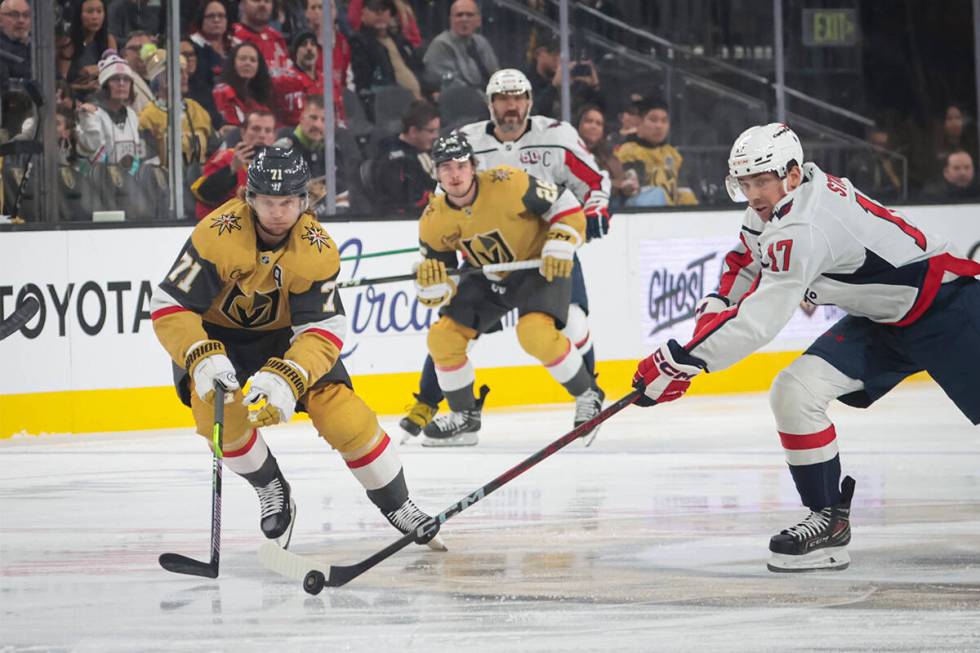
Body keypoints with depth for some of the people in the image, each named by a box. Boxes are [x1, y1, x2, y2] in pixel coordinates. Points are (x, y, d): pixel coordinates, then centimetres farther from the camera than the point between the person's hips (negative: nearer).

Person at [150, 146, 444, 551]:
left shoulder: (318, 250, -24)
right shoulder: (216, 235, -31)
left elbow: (324, 330, -25)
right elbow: (169, 305, -29)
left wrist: (287, 379, -42)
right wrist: (203, 360, -43)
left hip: (286, 333, 1)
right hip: (217, 331, -1)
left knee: (344, 415, -13)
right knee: (218, 405, -27)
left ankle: (398, 506, 10)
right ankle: (271, 489, 1)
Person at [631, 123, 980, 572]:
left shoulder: (804, 227, -32)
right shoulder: (780, 199, -3)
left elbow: (758, 322, -36)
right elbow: (748, 262, 19)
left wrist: (682, 362, -35)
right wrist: (714, 307, 5)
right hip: (882, 320, 9)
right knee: (794, 393, -6)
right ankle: (828, 519, -2)